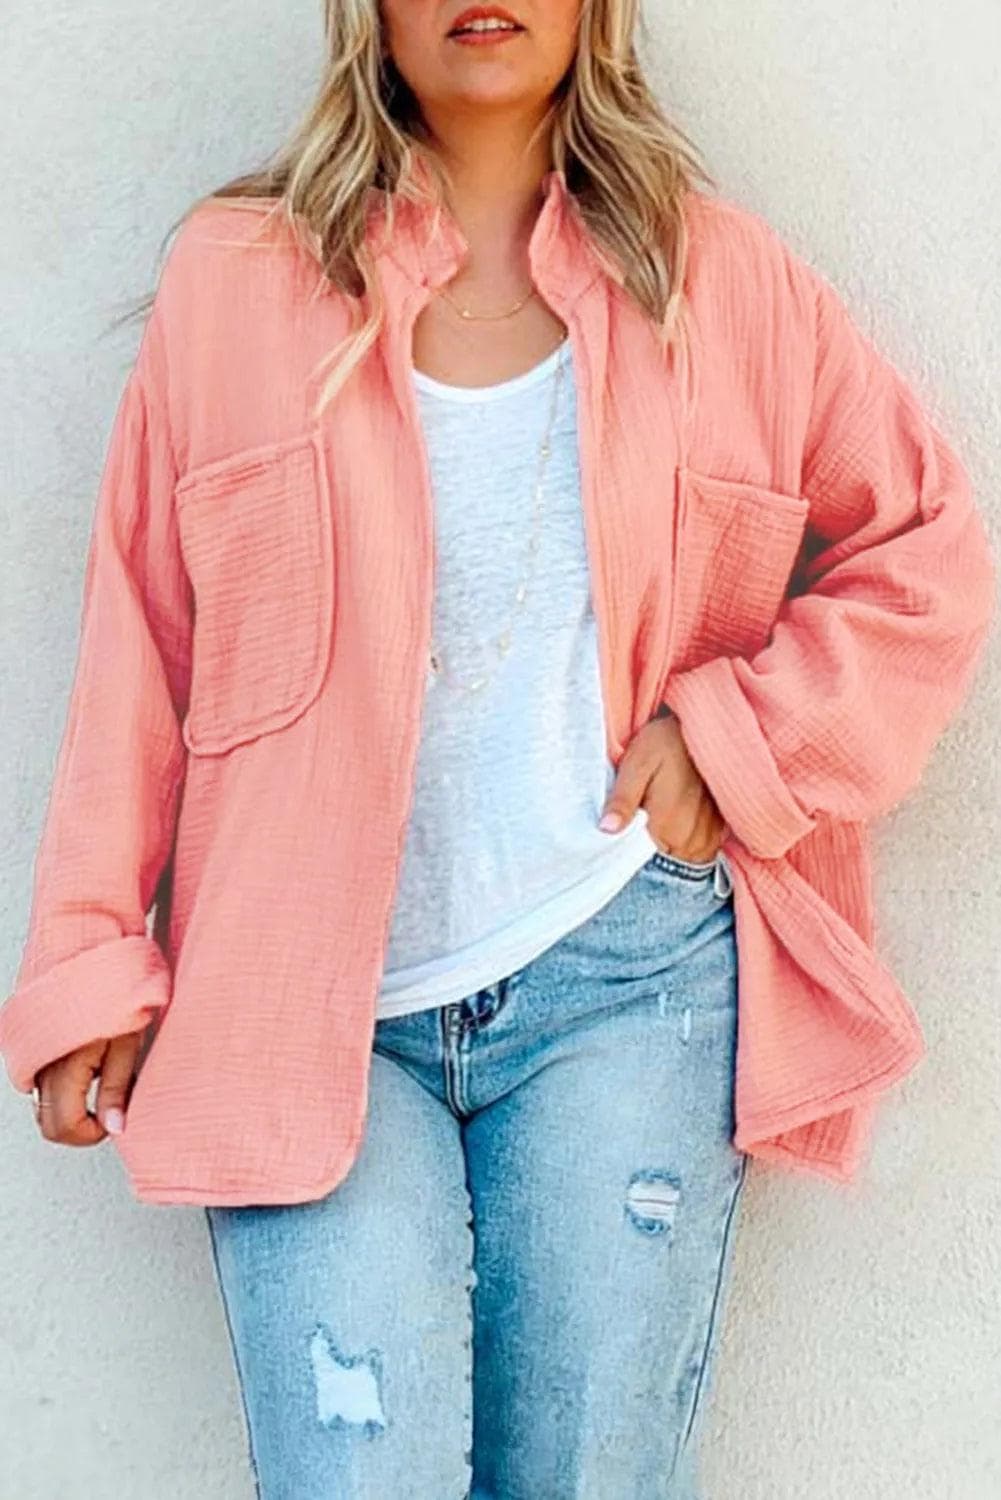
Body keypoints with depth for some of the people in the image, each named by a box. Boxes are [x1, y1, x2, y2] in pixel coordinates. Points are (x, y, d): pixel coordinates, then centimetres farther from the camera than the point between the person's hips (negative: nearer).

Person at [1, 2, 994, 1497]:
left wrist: (741, 736, -1)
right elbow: (138, 648, 6)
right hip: (310, 1002, 0)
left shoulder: (720, 279, 7)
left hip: (626, 979, 1)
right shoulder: (234, 281, 6)